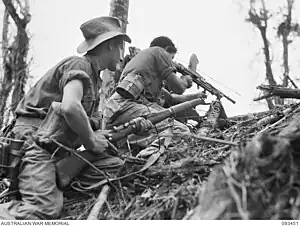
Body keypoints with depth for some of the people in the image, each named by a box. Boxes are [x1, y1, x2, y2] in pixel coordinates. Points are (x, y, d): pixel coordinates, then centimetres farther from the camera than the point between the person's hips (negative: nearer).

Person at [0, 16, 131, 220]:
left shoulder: (93, 75, 19)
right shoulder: (79, 64, -10)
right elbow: (70, 107, -29)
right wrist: (91, 141, -16)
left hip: (58, 148, 10)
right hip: (34, 140, -10)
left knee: (116, 165, -1)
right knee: (45, 209, -27)